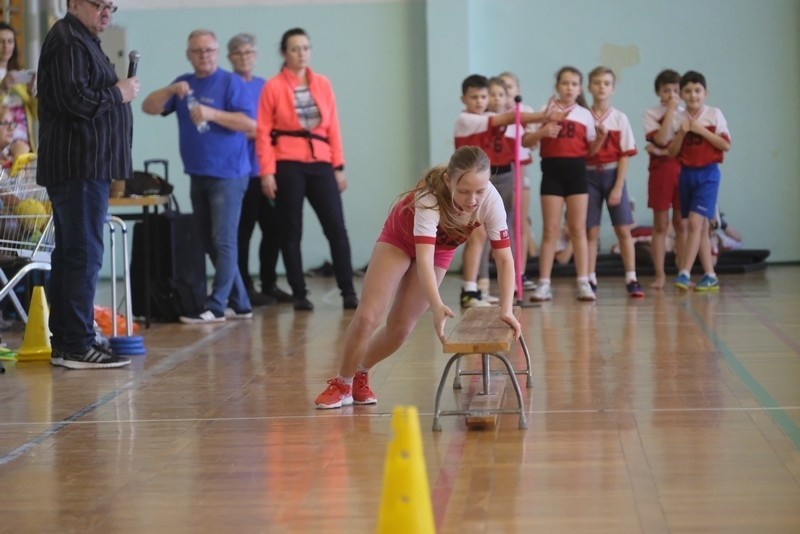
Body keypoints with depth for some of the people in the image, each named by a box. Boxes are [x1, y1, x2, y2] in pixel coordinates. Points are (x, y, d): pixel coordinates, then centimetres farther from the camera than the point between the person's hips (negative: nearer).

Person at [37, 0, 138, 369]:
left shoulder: (83, 41, 21)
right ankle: (77, 345, -9)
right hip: (80, 164, -11)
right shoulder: (68, 42, -12)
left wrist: (116, 93, 8)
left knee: (69, 253, 12)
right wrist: (118, 94, -10)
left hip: (85, 165, 11)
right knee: (83, 254, -10)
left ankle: (64, 340, 17)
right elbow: (75, 100, -22)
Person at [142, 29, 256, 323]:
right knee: (210, 242, 9)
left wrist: (212, 114, -21)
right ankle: (239, 304, 17)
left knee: (223, 241, -8)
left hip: (227, 174, -7)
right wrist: (170, 90, -12)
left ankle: (216, 307, -7)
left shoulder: (230, 82, -5)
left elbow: (250, 124, -13)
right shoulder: (184, 83, 13)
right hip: (198, 175, 7)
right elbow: (149, 108, 5)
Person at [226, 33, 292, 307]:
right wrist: (254, 132, -13)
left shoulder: (265, 86, 15)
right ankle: (245, 289, 5)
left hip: (265, 169, 5)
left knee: (273, 228, 6)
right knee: (243, 231, -2)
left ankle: (269, 284, 18)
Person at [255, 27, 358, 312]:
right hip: (287, 166, -3)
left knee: (336, 228, -3)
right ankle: (299, 294, 10)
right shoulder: (273, 87, 0)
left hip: (320, 164, 3)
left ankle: (348, 292, 1)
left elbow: (333, 126, 10)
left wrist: (338, 166, 5)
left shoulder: (323, 84, 9)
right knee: (291, 232, 3)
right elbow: (263, 132, -2)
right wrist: (267, 171, -10)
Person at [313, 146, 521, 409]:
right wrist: (437, 306, -66)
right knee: (367, 317, -12)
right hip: (400, 236, -3)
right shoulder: (430, 198, -44)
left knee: (400, 327, 1)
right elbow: (423, 259, -51)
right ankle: (342, 384, 11)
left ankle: (360, 375, 27)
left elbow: (504, 257, -31)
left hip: (440, 248, 3)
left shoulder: (490, 200, -35)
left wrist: (506, 310, -42)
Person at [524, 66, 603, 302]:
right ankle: (544, 284, 3)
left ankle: (584, 283, 3)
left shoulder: (585, 114, 9)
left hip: (576, 171, 1)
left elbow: (590, 149, 10)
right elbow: (525, 142, -1)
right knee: (551, 230, 0)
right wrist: (542, 132, -18)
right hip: (552, 171, -1)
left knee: (578, 229, 2)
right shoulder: (545, 111, 3)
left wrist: (601, 136, -9)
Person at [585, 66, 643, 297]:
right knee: (591, 231, 2)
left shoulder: (620, 118, 0)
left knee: (623, 229, 0)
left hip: (613, 174, 0)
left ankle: (631, 280, 3)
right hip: (589, 175, 0)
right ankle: (590, 280, 8)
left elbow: (625, 155, -3)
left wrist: (618, 187, -9)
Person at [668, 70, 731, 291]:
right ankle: (710, 276, 12)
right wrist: (682, 132, -12)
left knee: (695, 223, -15)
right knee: (701, 227, 7)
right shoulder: (678, 119, 5)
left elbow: (726, 145, -7)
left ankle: (684, 273, -16)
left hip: (708, 173, -4)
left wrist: (701, 130, -14)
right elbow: (672, 152, 4)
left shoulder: (714, 114, -3)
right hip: (686, 173, 4)